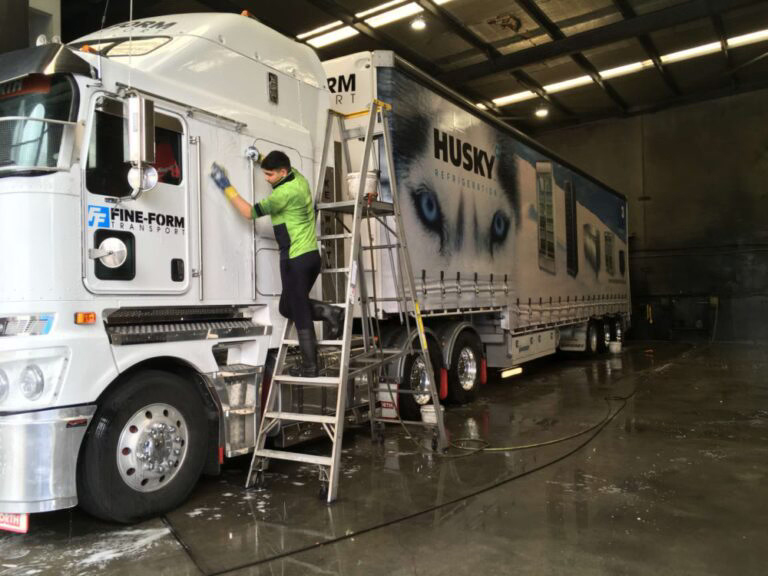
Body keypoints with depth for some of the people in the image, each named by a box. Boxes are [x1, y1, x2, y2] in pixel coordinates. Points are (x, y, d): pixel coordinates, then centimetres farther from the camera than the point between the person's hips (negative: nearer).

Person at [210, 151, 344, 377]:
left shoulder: (285, 193, -18)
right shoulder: (298, 178, 9)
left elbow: (249, 212, -13)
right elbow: (279, 165, 35)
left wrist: (226, 186, -8)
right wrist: (261, 158, 21)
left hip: (295, 259, -9)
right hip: (312, 255, 9)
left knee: (299, 314, -1)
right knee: (289, 306, 20)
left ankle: (309, 367, 4)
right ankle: (331, 312, 3)